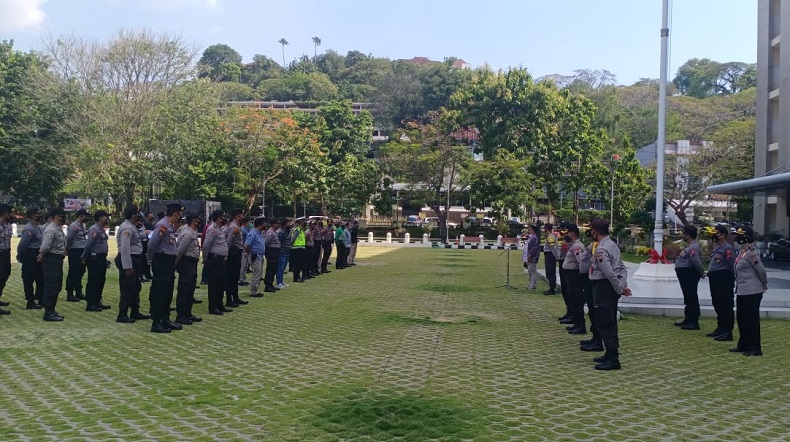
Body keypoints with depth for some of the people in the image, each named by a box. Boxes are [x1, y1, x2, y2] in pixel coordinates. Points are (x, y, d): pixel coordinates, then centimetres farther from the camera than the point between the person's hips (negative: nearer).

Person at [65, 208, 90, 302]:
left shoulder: (83, 226, 15)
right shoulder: (74, 226, -13)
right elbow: (68, 239, -14)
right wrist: (68, 249, -5)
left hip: (82, 252, 9)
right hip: (75, 252, -9)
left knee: (80, 273, 15)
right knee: (73, 273, -4)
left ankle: (78, 293, 25)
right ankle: (70, 295, 2)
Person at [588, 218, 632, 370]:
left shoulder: (601, 249, -19)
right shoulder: (612, 245, 13)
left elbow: (609, 273, -22)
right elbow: (622, 267, 15)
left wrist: (620, 288, -13)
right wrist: (623, 285, 8)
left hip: (603, 287, -10)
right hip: (611, 287, 10)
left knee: (605, 323, -6)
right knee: (610, 322, 16)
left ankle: (612, 359, -5)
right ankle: (610, 354, 26)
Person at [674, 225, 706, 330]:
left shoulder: (693, 248, -21)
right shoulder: (690, 246, 12)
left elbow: (697, 262, -27)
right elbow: (696, 262, 20)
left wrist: (702, 273, -14)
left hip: (689, 275, -11)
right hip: (685, 274, 11)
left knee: (692, 298, -6)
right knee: (688, 298, 18)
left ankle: (694, 323, -2)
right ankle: (688, 320, 29)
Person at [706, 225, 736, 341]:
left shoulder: (727, 248, -13)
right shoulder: (716, 247, 17)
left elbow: (732, 266, -16)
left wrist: (732, 280, -16)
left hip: (723, 279, -10)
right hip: (714, 278, 10)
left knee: (726, 306, -6)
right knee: (717, 305, 17)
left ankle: (727, 332, -2)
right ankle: (720, 329, 28)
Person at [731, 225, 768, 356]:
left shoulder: (751, 252, -19)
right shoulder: (743, 251, 10)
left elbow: (761, 270, -16)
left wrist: (764, 286, -2)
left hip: (752, 292, -10)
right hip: (742, 291, 10)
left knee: (751, 320, -1)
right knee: (741, 319, 16)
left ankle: (755, 349, 8)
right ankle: (743, 345, 27)